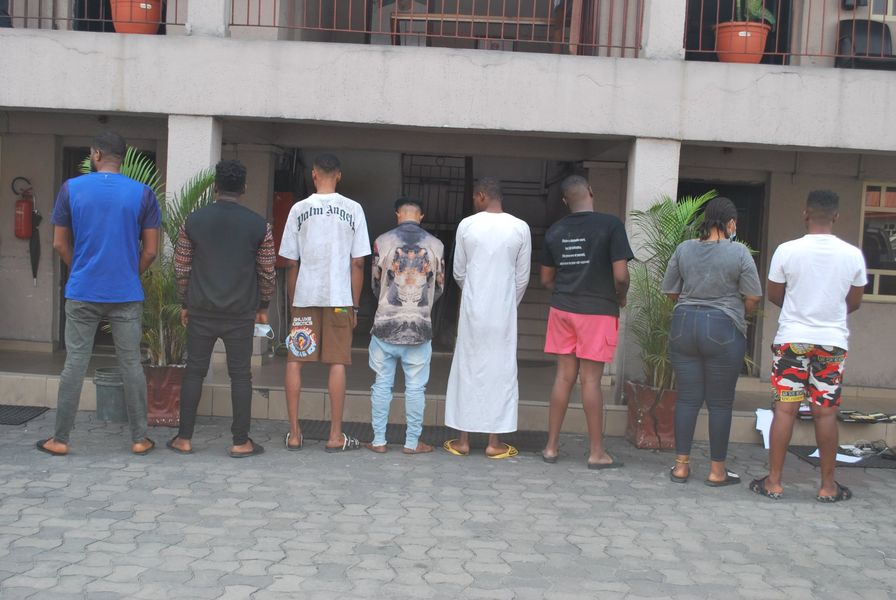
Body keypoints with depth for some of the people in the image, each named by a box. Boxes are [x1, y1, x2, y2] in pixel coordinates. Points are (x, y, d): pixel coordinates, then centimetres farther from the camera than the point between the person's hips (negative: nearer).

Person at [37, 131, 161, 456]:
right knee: (131, 365, 6)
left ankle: (60, 439, 14)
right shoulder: (143, 193, -3)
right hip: (127, 295, 0)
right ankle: (139, 438, 12)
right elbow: (150, 250, -2)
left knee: (74, 364, 7)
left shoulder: (71, 188, -1)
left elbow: (60, 244, 4)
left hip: (82, 293, 1)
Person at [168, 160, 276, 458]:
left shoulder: (193, 221, -1)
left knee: (194, 372, 10)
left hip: (201, 311, 1)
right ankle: (241, 442, 8)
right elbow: (267, 272, 0)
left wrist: (185, 304, 15)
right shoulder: (259, 225, -4)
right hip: (241, 313, -1)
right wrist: (263, 307, 13)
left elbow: (182, 268, 4)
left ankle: (184, 439, 14)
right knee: (240, 375, 5)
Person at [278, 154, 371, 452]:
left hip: (304, 296, 1)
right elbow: (358, 263, -1)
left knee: (294, 361, 9)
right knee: (337, 363, 4)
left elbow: (291, 263, 3)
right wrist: (355, 306, 6)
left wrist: (292, 302, 13)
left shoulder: (299, 209, 2)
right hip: (340, 297, 0)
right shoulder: (353, 209, 1)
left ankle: (294, 433, 9)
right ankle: (336, 436, 7)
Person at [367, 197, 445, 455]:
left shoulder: (383, 241, -4)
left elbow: (375, 283, 5)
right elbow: (439, 288, 7)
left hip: (386, 324, 0)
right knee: (415, 387, 8)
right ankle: (412, 442, 14)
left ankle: (379, 440, 14)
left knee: (382, 383, 9)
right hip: (420, 326, 0)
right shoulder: (435, 245, -2)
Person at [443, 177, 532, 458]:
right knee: (500, 370, 5)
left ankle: (463, 440, 12)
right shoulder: (520, 228, -3)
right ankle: (494, 442, 8)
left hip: (472, 310, 0)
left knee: (468, 369, 8)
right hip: (504, 311, 0)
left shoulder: (467, 225, -3)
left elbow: (459, 272, 5)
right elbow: (522, 277, 2)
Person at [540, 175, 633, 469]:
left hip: (562, 309, 4)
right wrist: (621, 298, 5)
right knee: (590, 380, 0)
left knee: (564, 376, 10)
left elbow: (546, 279, 11)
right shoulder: (610, 225, -10)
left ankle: (552, 446, 15)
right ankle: (597, 452, 10)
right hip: (598, 312, -4)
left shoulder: (555, 231, 5)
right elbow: (620, 275, -14)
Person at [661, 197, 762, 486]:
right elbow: (753, 298, -5)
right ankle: (717, 470, 12)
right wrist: (740, 316, 15)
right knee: (720, 403, 5)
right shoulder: (738, 252, -7)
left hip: (684, 326, 4)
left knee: (687, 398, 9)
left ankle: (681, 465, 13)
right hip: (723, 331, -3)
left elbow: (670, 292, 10)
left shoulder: (684, 249, 3)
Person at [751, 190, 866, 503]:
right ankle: (828, 486, 15)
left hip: (792, 339, -1)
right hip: (833, 340, 1)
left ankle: (774, 481, 7)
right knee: (826, 413, 7)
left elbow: (774, 295, 1)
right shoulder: (853, 254, -3)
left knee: (785, 409, 3)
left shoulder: (787, 250, -8)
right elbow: (854, 302, 7)